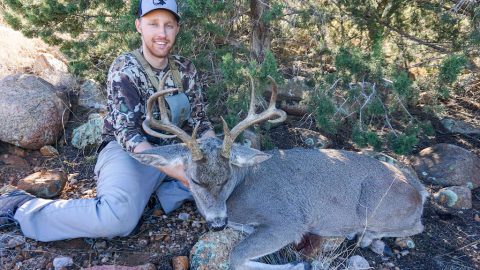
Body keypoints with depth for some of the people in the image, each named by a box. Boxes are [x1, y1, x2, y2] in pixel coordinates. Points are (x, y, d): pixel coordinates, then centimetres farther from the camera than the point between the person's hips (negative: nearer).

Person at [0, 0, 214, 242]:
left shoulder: (185, 69, 3)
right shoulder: (125, 68, -14)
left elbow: (200, 122, 7)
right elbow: (127, 134, -22)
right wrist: (176, 171, -33)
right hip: (126, 151, -6)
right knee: (118, 218, -33)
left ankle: (155, 186, -3)